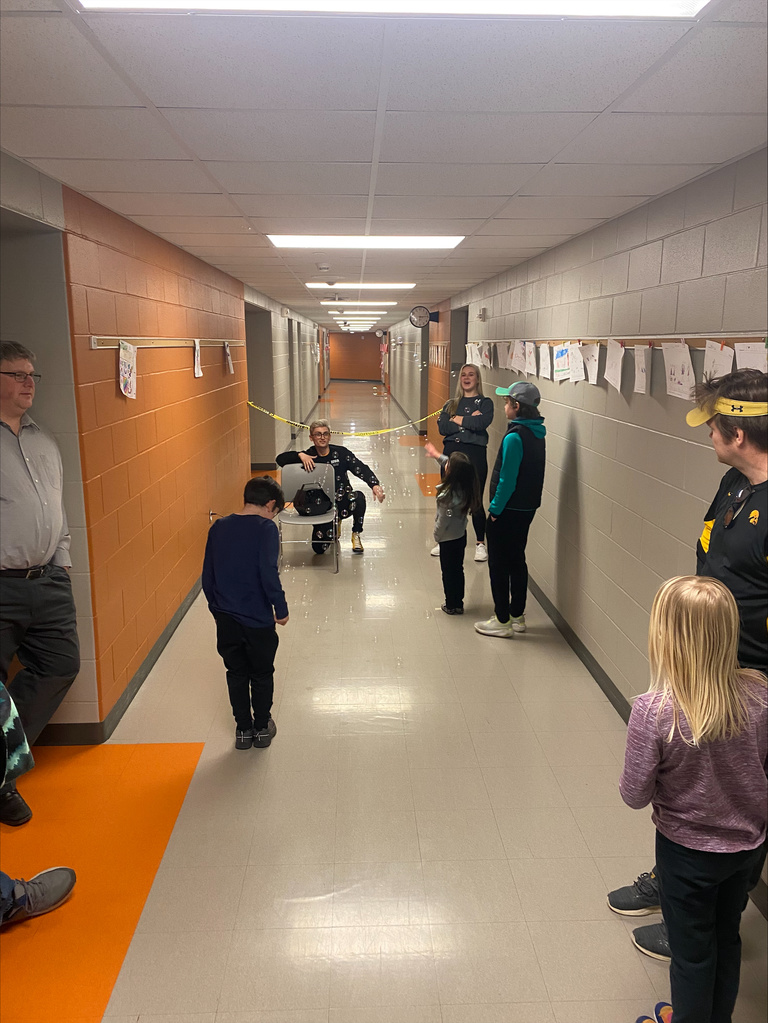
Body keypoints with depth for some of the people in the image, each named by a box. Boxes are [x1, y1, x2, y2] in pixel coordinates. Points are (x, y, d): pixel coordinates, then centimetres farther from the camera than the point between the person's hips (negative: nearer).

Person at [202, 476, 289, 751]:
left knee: (236, 674, 18)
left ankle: (243, 729, 28)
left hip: (226, 618, 4)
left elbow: (207, 576, 8)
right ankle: (262, 728, 28)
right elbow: (268, 573, -22)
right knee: (262, 674, 16)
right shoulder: (266, 528, -13)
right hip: (257, 618, -4)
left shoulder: (218, 527, 4)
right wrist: (281, 609, -11)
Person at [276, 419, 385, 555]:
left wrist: (375, 485, -31)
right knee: (319, 549, -7)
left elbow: (361, 469, -13)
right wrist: (300, 455, -27)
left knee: (359, 497, -34)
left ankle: (356, 536, -10)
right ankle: (332, 530, 30)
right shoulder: (308, 456, -4)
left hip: (343, 504, 0)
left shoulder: (341, 452, -4)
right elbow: (280, 459, -11)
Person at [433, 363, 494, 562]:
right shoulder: (451, 404, 13)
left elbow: (483, 422, -17)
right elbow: (442, 427, -5)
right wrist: (469, 421, -11)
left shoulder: (485, 403, 4)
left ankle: (480, 543, 11)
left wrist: (457, 420, -7)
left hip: (475, 455, -3)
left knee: (476, 502, -2)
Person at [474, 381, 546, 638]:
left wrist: (495, 509, -13)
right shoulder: (537, 433, 6)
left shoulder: (514, 437, -22)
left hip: (509, 510, -9)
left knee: (499, 564, 2)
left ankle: (502, 621, 10)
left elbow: (507, 479, -23)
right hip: (528, 508, 9)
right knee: (517, 561, 17)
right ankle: (517, 616, 27)